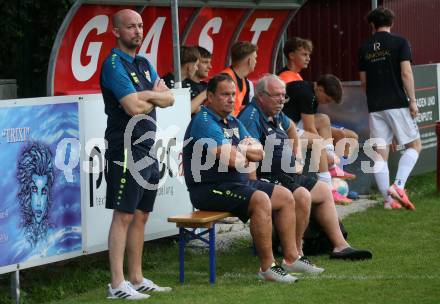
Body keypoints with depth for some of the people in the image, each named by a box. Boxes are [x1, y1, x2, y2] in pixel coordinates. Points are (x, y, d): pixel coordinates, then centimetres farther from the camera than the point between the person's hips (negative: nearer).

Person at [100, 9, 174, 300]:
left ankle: (137, 279, 17)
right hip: (126, 150, -9)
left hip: (148, 150, 9)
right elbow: (134, 107, -19)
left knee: (141, 217, 11)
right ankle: (117, 284, -9)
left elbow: (169, 98, 10)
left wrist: (146, 96, -10)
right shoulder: (114, 64, -10)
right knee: (123, 216, -9)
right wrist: (156, 96, -1)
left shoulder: (145, 64, 17)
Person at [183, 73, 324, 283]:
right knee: (261, 200, -31)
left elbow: (259, 152, 8)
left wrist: (240, 151, -12)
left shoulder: (232, 122, 17)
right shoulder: (204, 122, -15)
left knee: (285, 197, 8)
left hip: (238, 182, 11)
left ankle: (291, 258, 12)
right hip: (209, 188, -11)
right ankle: (267, 268, -26)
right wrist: (246, 157, -2)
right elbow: (232, 159, -24)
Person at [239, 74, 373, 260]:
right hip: (267, 178, -11)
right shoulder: (251, 117, -17)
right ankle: (295, 251, -22)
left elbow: (291, 127, 40)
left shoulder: (276, 115, 16)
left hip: (288, 174, 11)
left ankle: (339, 245, 17)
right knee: (302, 195, -31)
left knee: (324, 191, 14)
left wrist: (296, 158, 31)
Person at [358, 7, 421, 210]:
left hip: (375, 107, 4)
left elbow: (363, 82, 13)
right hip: (397, 103, -4)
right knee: (414, 145, 7)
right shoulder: (399, 43, -2)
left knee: (380, 153, 5)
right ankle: (398, 186, -13)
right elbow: (406, 73, -11)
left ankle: (388, 199, 1)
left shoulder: (364, 48, 9)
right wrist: (412, 100, -5)